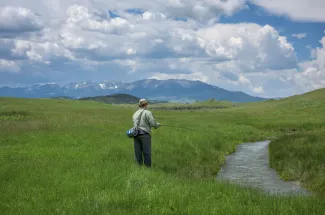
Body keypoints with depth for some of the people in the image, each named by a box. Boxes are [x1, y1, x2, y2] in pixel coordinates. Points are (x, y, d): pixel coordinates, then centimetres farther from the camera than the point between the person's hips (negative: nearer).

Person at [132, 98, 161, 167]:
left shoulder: (135, 114, 18)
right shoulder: (147, 112, -2)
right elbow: (153, 123, -10)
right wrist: (158, 125, 12)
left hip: (136, 134, 6)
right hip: (145, 134, -6)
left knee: (138, 153, 6)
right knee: (147, 153, -2)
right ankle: (148, 167, -1)